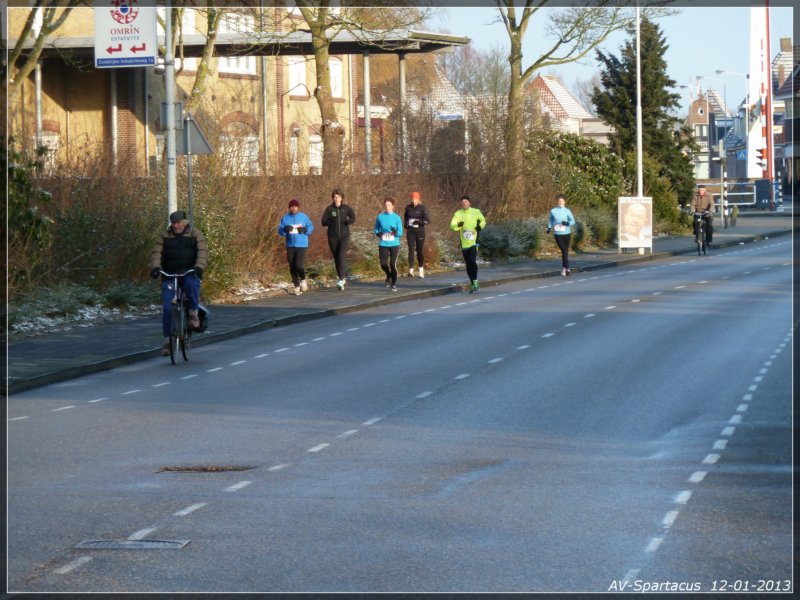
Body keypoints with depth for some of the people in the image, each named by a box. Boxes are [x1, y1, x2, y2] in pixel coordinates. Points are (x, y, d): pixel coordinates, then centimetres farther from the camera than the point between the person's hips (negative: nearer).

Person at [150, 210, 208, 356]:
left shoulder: (195, 234, 4)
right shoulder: (164, 237, 9)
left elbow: (203, 252, -8)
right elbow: (156, 253, 0)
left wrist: (199, 267, -27)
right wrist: (155, 267, -21)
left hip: (190, 273, -2)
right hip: (170, 275, 2)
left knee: (192, 284, -38)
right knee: (167, 308, -10)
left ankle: (193, 314, -16)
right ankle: (167, 340, -2)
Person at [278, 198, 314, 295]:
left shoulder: (303, 217, 1)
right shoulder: (285, 218, 3)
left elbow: (311, 228, 6)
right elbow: (280, 231, 2)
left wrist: (304, 230, -14)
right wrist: (286, 229, -19)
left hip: (302, 245, -3)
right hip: (290, 246, 3)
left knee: (299, 265, -16)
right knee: (292, 267, 4)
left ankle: (303, 280, 14)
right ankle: (297, 286, 17)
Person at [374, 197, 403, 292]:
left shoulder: (396, 217, -3)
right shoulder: (380, 217, 3)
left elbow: (400, 233, -2)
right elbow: (376, 229, 15)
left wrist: (395, 233, -23)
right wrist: (379, 234, -7)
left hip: (394, 244, -2)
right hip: (383, 244, 2)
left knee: (393, 264, -7)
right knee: (383, 264, -1)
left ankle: (393, 284, 9)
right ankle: (389, 276, 32)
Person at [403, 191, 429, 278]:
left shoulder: (422, 208, -5)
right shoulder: (408, 208, 5)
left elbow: (427, 221, -10)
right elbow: (405, 218, 23)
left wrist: (419, 222, -26)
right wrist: (406, 225, 8)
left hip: (420, 231, -2)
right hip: (410, 231, 2)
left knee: (420, 250, 5)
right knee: (411, 250, -7)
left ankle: (421, 270, 20)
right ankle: (411, 270, -11)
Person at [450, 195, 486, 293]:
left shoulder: (476, 212, 0)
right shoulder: (458, 214, 2)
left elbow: (483, 220, 16)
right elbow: (452, 225, -6)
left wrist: (480, 225, -5)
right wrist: (458, 225, -26)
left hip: (474, 242, -3)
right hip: (464, 244, 3)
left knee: (472, 261, -20)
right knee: (468, 264, 9)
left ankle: (475, 282, -9)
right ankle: (473, 285, 21)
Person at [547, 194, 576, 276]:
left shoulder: (567, 211, 0)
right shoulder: (553, 211, 0)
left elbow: (573, 221, -2)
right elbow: (550, 220, 16)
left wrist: (567, 223, -22)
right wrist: (549, 227, 1)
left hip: (566, 233, 2)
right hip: (558, 234, -2)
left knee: (566, 251, 10)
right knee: (564, 251, -13)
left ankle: (564, 268, 28)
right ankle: (567, 268, -14)